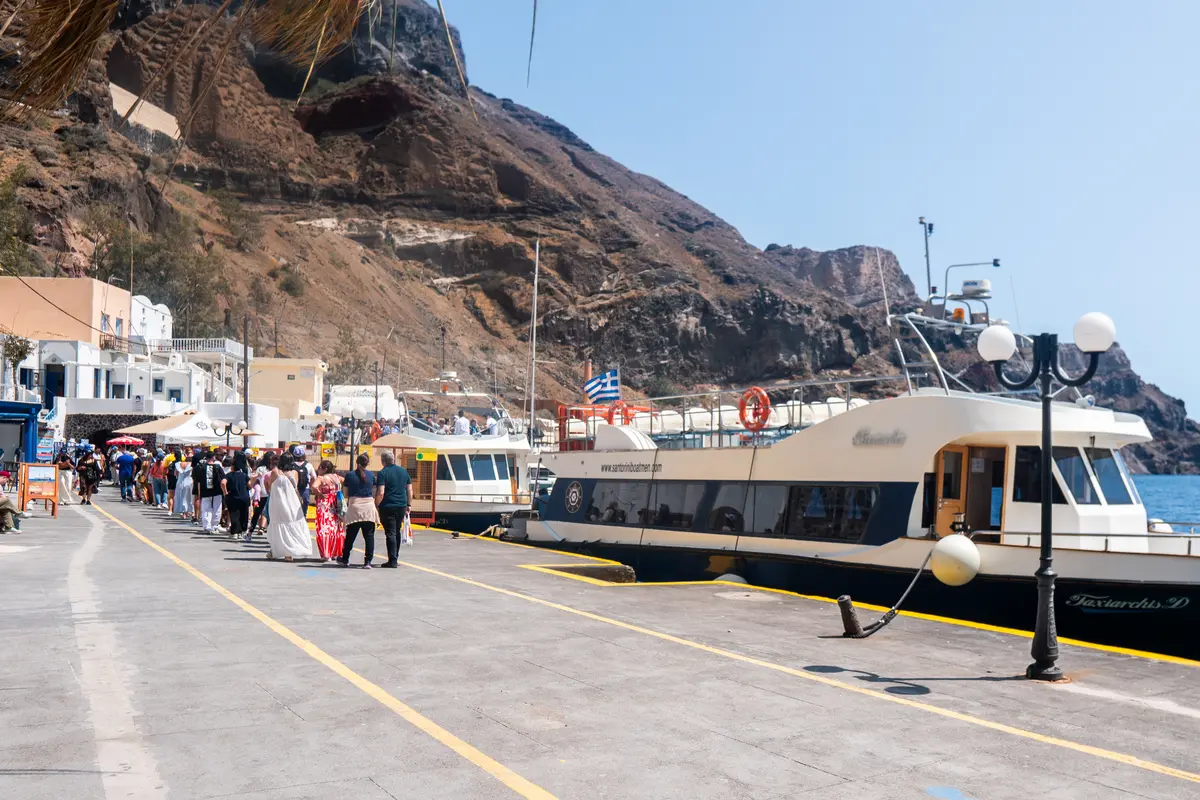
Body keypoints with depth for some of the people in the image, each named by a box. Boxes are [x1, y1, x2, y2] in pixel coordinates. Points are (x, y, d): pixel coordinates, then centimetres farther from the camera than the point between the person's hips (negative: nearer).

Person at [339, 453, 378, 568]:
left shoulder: (350, 475, 0)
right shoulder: (371, 475, 2)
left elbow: (345, 494, 4)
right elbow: (375, 492, 8)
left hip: (354, 506, 0)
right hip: (369, 506, 0)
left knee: (350, 535, 13)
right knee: (369, 535, 1)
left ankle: (345, 559, 26)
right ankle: (368, 561, -4)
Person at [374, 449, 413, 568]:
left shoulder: (382, 473, -9)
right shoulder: (403, 471, 8)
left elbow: (380, 493, -18)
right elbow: (410, 490, 10)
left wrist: (376, 505, -7)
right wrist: (409, 505, 17)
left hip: (387, 507, -5)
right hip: (401, 506, 5)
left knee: (390, 533, -3)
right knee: (397, 532, 17)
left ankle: (392, 561, -6)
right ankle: (395, 557, 25)